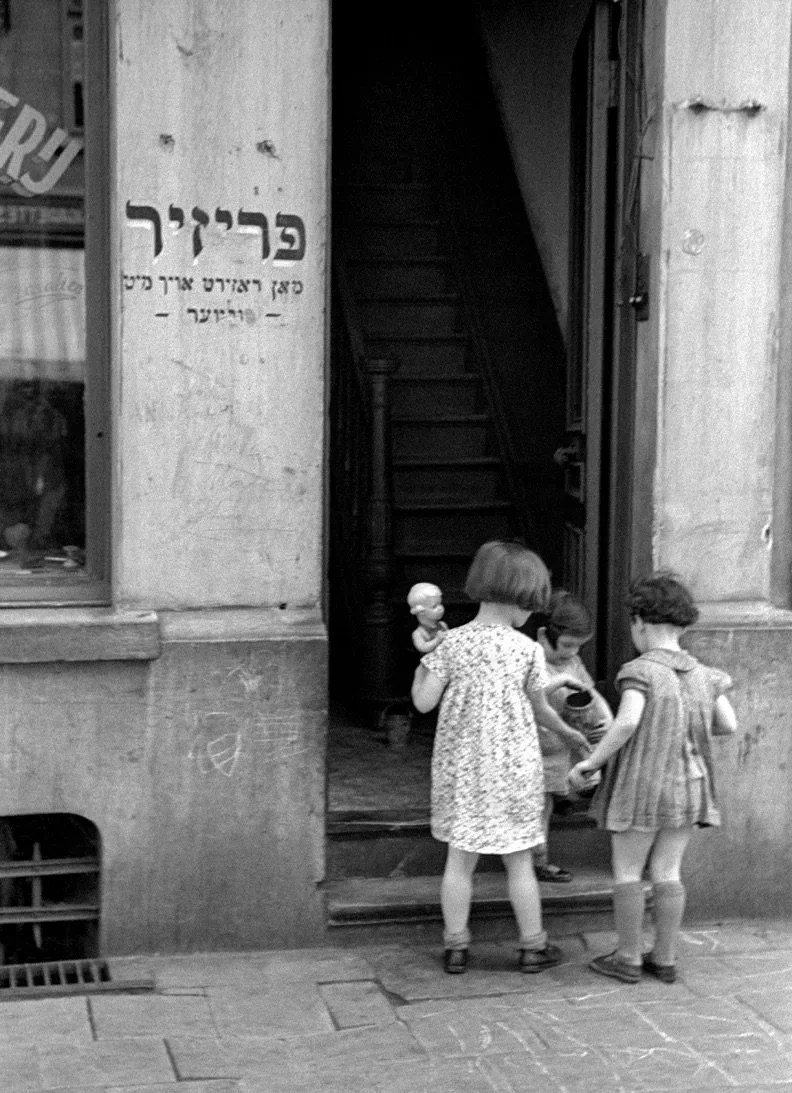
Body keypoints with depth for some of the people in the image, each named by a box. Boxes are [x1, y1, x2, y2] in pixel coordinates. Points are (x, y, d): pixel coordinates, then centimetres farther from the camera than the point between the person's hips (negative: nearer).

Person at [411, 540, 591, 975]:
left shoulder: (452, 642, -6)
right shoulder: (527, 649, -9)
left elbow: (424, 702, -7)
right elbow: (540, 710, 2)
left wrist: (419, 670, 12)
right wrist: (569, 733, 21)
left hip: (460, 766, 2)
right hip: (512, 768, -2)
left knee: (460, 858, 10)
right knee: (519, 862, 10)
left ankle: (456, 947, 15)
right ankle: (532, 946, 19)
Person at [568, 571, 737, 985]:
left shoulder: (640, 670, -15)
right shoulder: (702, 675, 1)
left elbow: (627, 721, -27)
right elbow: (729, 725, 2)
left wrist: (591, 762, -18)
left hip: (642, 786, -5)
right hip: (688, 787, 5)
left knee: (627, 870, 7)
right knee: (667, 872, 11)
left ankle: (628, 959, 11)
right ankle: (665, 959, 16)